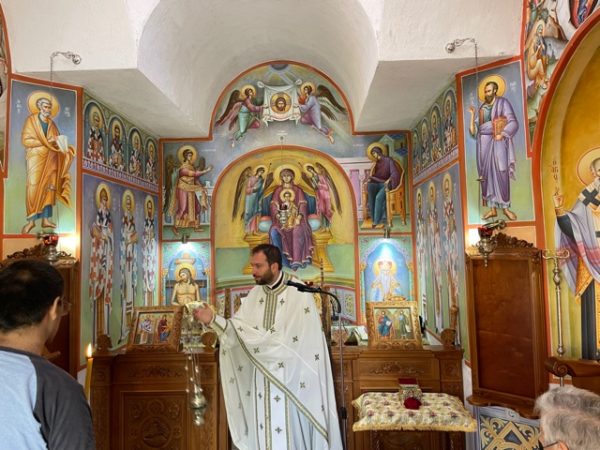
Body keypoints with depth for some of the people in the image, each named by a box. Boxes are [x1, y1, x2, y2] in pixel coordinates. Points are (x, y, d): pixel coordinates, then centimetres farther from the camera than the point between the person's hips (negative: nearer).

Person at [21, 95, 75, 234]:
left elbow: (57, 141, 13)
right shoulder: (31, 120, 0)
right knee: (34, 187, -12)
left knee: (49, 187, -1)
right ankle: (31, 220, -11)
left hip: (50, 159, 5)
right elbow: (26, 140, -8)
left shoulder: (51, 124, 14)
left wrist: (62, 146, -9)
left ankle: (45, 219, 0)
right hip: (36, 157, -5)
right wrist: (46, 142, -14)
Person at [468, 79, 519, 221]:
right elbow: (474, 130, 12)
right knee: (487, 175, 1)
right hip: (484, 143, 5)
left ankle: (505, 207, 1)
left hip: (498, 141, -4)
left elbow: (513, 123, -7)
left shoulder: (502, 102, 2)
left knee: (501, 174, -8)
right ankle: (492, 209, 4)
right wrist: (472, 114, 4)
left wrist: (501, 135, -19)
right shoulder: (482, 107, 16)